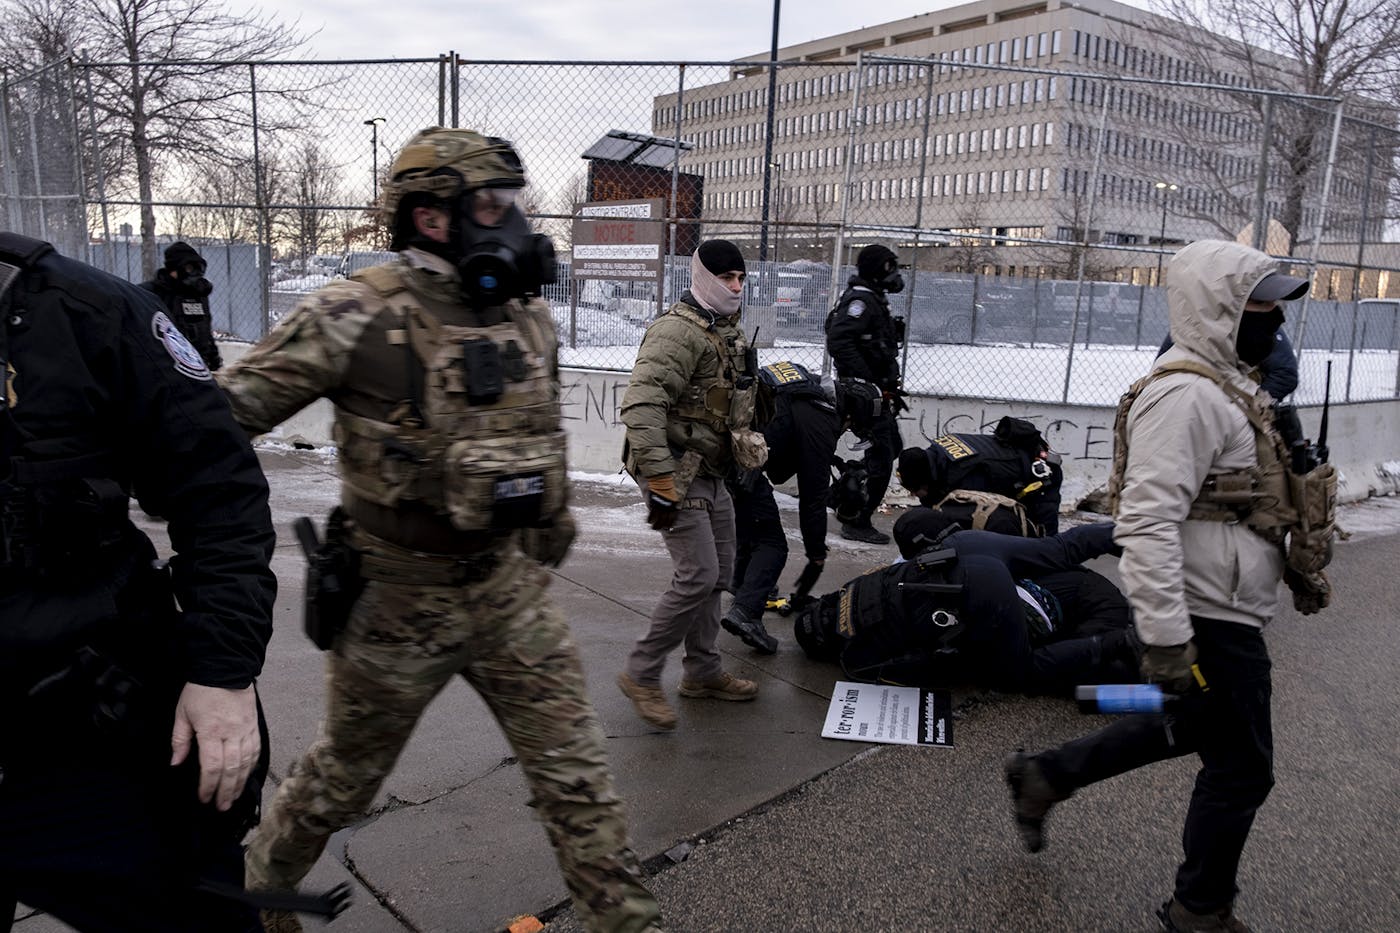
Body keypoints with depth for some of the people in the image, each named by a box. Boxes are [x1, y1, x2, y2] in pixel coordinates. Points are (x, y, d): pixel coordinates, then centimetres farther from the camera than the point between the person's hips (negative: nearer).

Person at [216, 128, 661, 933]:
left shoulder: (530, 316, 0)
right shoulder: (358, 316, -18)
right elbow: (223, 415, -13)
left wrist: (552, 524, 21)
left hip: (507, 587, 4)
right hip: (398, 599, -3)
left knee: (577, 773, 6)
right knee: (345, 776, 20)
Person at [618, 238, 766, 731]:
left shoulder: (728, 331, 14)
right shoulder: (678, 331, -18)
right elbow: (642, 407, -28)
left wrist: (746, 445, 26)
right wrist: (661, 485, -29)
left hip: (710, 473, 10)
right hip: (676, 473, -10)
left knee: (718, 574, 15)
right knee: (697, 577, -12)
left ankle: (703, 672, 30)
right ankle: (641, 674, 3)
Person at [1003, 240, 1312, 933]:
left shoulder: (1222, 386, 12)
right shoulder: (1185, 395, -22)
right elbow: (1147, 523, -31)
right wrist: (1166, 636, -32)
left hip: (1223, 610, 10)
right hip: (1213, 618, -10)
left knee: (1196, 725, 26)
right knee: (1241, 768, 6)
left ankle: (1046, 776, 33)